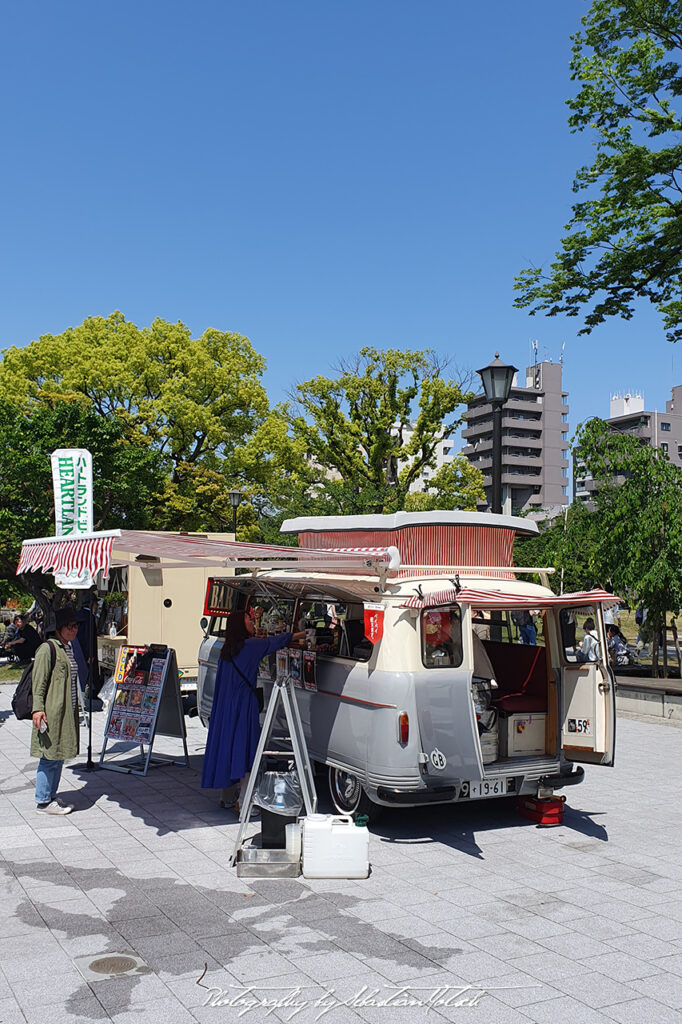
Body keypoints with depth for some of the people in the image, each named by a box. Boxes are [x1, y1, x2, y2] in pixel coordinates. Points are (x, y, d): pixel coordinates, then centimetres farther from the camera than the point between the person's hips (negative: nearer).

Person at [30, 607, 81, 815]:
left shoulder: (68, 648, 16)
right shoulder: (47, 649, -12)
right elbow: (39, 681, -15)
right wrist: (38, 708, -21)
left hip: (67, 712, 9)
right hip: (51, 712, -9)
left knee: (59, 755, 13)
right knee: (50, 756, -4)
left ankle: (51, 797, 22)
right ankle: (42, 802, 6)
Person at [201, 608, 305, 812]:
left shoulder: (227, 649, 11)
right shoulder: (249, 645, -11)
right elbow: (275, 642, -7)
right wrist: (301, 635, 4)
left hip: (226, 707, 8)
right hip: (243, 705, -8)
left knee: (227, 746, 12)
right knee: (245, 750, -5)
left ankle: (225, 796, 20)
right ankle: (242, 801, -5)